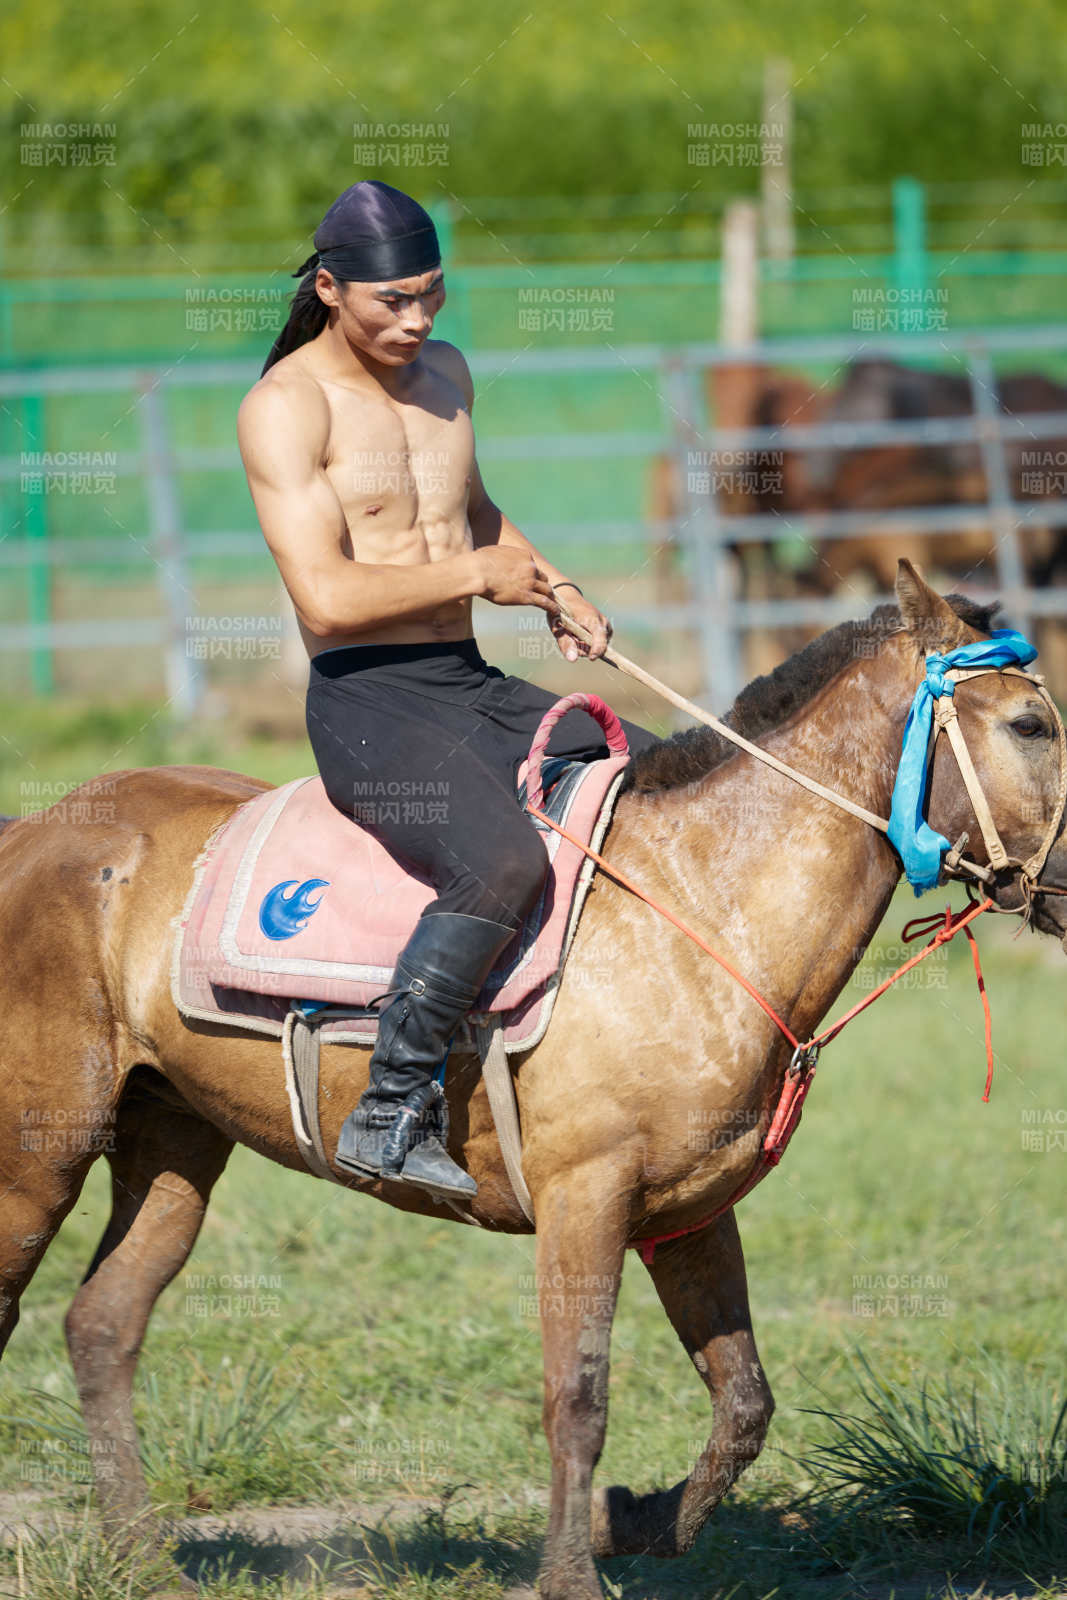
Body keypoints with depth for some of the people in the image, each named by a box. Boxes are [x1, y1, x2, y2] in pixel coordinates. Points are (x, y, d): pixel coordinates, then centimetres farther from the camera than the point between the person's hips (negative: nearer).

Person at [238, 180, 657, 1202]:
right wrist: (478, 574, -12)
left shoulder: (444, 373, 14)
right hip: (366, 703, -8)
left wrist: (554, 589, 15)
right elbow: (326, 597, -20)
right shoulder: (286, 407, -10)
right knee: (504, 860, -34)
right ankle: (388, 1115, -27)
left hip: (475, 689, 8)